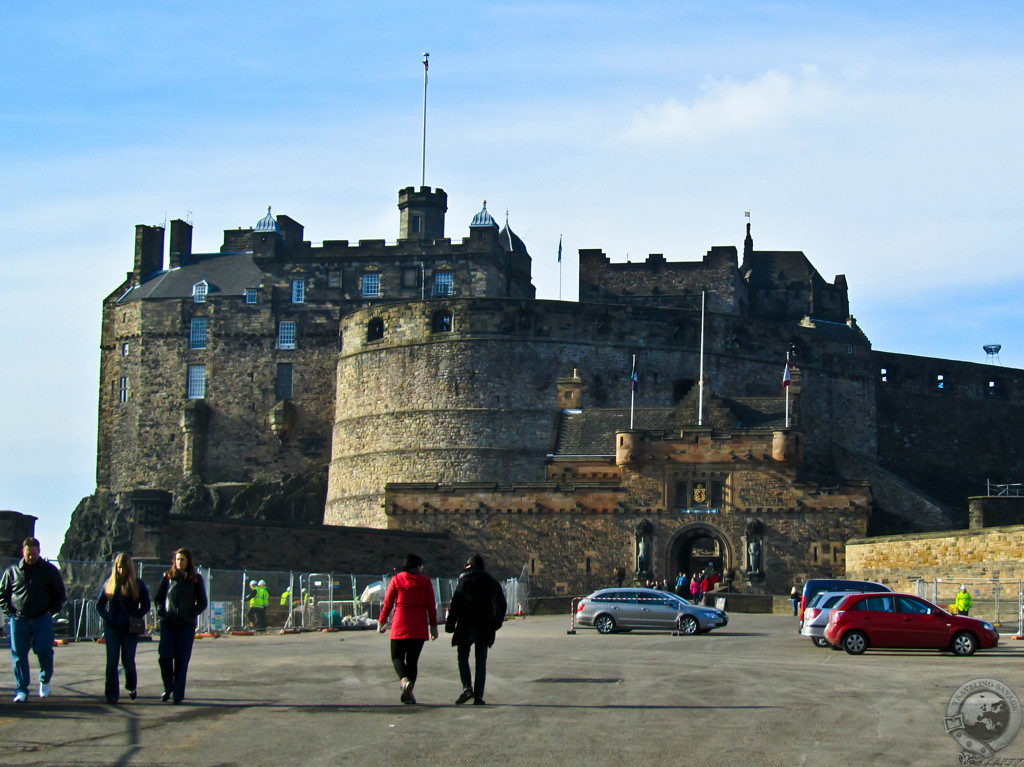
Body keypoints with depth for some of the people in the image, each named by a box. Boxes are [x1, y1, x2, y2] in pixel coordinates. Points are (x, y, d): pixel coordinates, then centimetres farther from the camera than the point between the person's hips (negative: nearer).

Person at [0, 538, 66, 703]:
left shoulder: (50, 570, 6)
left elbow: (60, 594, 15)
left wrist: (52, 610, 2)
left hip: (42, 619, -1)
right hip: (18, 620, 1)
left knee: (44, 652, -9)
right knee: (18, 655, 1)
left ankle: (45, 680, 17)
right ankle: (21, 690, 8)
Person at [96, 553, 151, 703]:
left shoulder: (138, 584, 2)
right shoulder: (109, 584, 7)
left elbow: (146, 606, 5)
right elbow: (99, 605, 13)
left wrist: (135, 618, -9)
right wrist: (107, 618, -3)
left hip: (130, 629, -1)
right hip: (112, 628, 1)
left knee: (128, 660, 3)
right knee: (112, 661, -3)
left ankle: (131, 687, 28)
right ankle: (111, 694, 0)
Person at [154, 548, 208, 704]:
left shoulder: (196, 579, 4)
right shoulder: (168, 577, 8)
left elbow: (202, 603, 7)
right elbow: (158, 598, 14)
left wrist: (191, 615, -5)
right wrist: (162, 613, -2)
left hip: (186, 625, -1)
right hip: (168, 623, 1)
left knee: (182, 660, -1)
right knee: (164, 656, -10)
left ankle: (178, 694, 6)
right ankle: (168, 687, 13)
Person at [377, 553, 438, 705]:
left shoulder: (397, 580, 1)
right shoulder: (425, 581, 4)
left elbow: (388, 603, 2)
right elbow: (431, 606, 3)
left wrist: (381, 622, 12)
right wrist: (433, 625, 10)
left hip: (400, 625, -1)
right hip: (419, 627, 1)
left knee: (397, 656, 7)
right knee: (413, 659, 10)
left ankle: (405, 681, -21)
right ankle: (408, 694, 5)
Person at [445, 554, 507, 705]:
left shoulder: (465, 580, -4)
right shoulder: (492, 583, 10)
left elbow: (455, 604, -8)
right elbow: (502, 605, 13)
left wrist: (449, 625, -3)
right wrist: (496, 624, 20)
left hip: (466, 625, -4)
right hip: (485, 629, 4)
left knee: (462, 657, 8)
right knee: (481, 661, 8)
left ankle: (467, 687, -12)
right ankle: (478, 696, 2)